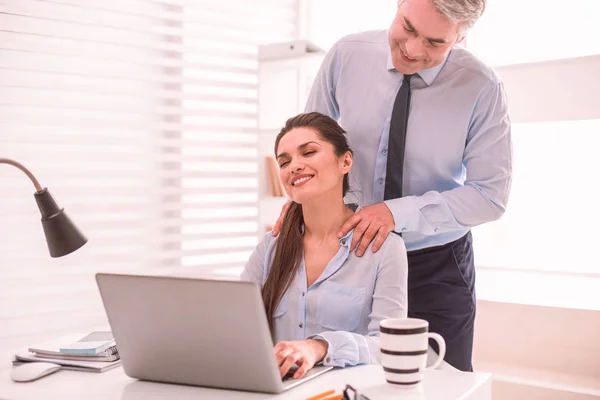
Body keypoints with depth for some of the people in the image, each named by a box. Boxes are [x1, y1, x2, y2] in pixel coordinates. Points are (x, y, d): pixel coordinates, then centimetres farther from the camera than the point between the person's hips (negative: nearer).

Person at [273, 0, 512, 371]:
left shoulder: (482, 87, -16)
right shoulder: (347, 55, -9)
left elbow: (490, 194, -14)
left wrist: (399, 212, -24)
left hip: (436, 268, -1)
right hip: (355, 253, 2)